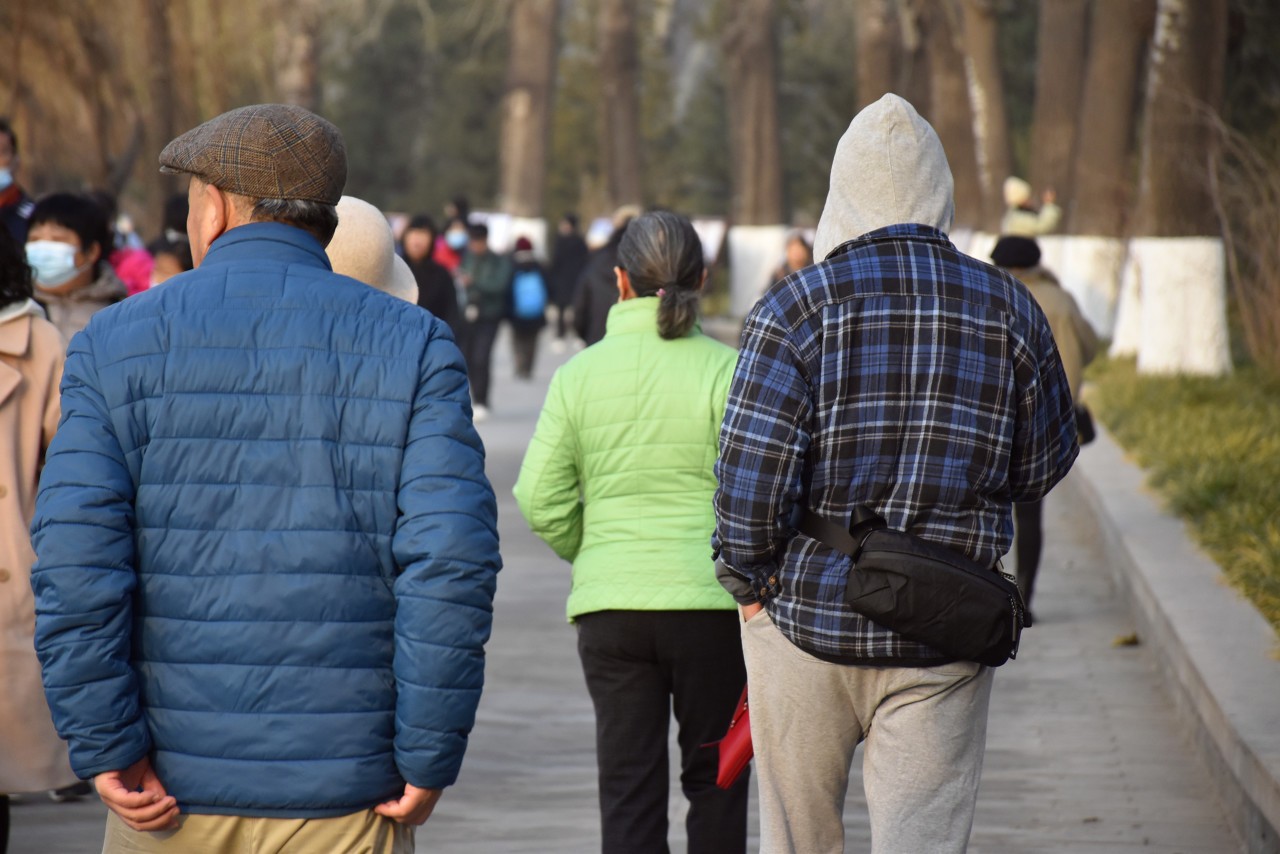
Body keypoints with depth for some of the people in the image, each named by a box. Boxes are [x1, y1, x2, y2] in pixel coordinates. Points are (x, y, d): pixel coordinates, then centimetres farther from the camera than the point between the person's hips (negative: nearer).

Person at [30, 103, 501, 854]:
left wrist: (107, 752, -6)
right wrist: (428, 761, -6)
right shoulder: (412, 347, 0)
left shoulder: (116, 346, 1)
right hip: (341, 789, -1)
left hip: (167, 787, 1)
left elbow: (76, 561, -9)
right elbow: (452, 560, -11)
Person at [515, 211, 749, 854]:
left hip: (608, 607, 2)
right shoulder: (724, 369, -7)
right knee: (714, 778, 13)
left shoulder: (580, 373, 0)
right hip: (710, 603, -2)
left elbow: (541, 500, 0)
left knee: (627, 789, 6)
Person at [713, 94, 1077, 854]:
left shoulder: (799, 306, -8)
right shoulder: (1009, 309, 1)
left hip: (808, 618, -1)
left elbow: (751, 478, -13)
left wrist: (753, 579, 3)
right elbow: (1041, 470, 10)